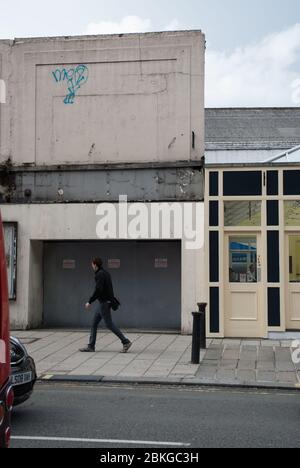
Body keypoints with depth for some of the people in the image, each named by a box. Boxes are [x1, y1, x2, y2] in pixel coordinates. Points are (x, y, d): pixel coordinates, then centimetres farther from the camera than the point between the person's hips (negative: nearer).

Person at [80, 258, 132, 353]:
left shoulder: (99, 275, -15)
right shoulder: (106, 273, 15)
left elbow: (98, 290, -24)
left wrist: (90, 302, -18)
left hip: (104, 303, -10)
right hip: (106, 302, 10)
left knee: (109, 324, -6)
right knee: (94, 323, 11)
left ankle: (126, 342, -4)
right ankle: (91, 346, 13)